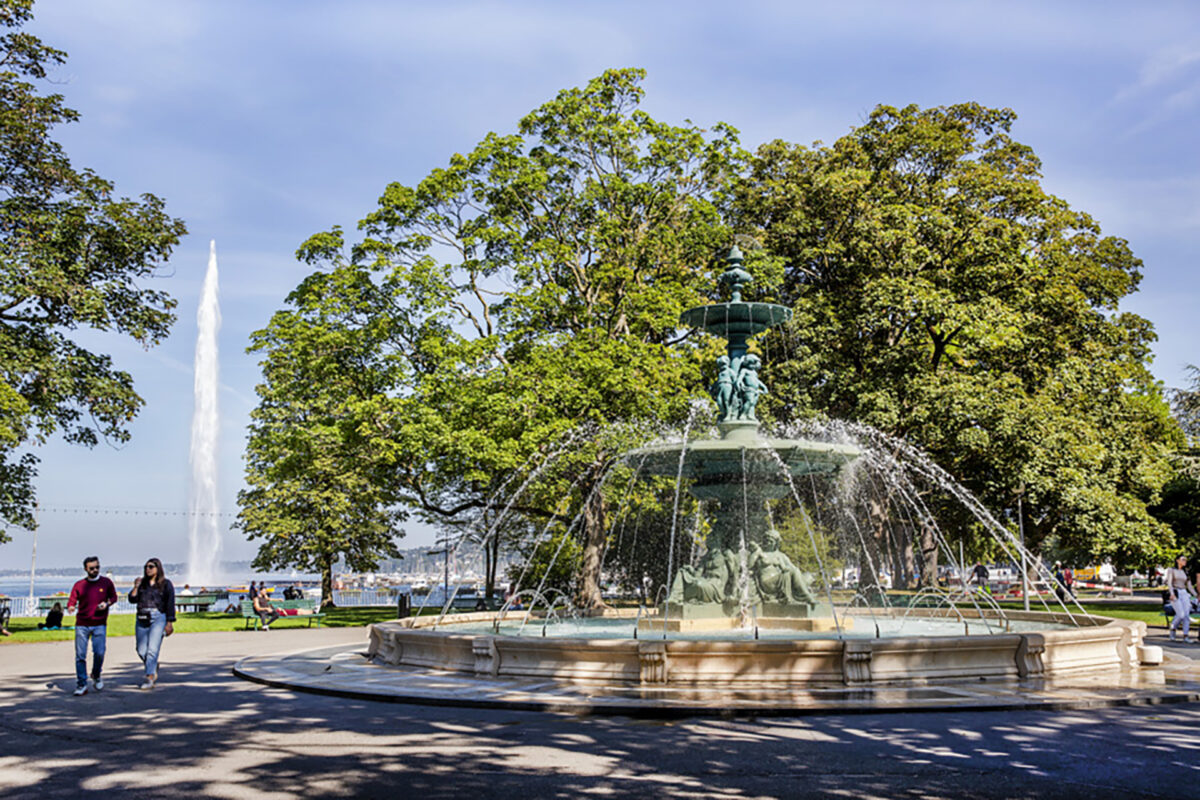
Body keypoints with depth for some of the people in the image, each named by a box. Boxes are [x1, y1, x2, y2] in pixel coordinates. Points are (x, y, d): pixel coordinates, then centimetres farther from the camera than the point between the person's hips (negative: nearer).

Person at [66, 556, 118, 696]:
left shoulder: (106, 582, 6)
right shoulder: (79, 585, 5)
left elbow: (114, 597, 14)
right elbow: (72, 600, 3)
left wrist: (107, 604, -7)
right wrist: (70, 607, -19)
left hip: (99, 624, 0)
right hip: (82, 625, 0)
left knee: (99, 653, -8)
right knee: (80, 655, -3)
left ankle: (96, 676, 21)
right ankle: (81, 685, 4)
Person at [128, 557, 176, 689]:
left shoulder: (166, 584, 3)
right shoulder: (142, 583, 14)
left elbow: (170, 604, -1)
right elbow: (132, 599, 8)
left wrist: (170, 623, -7)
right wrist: (136, 587, -6)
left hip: (158, 618, -5)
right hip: (142, 619, 5)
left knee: (152, 650, -13)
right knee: (141, 651, 5)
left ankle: (149, 678, -13)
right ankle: (154, 669, 29)